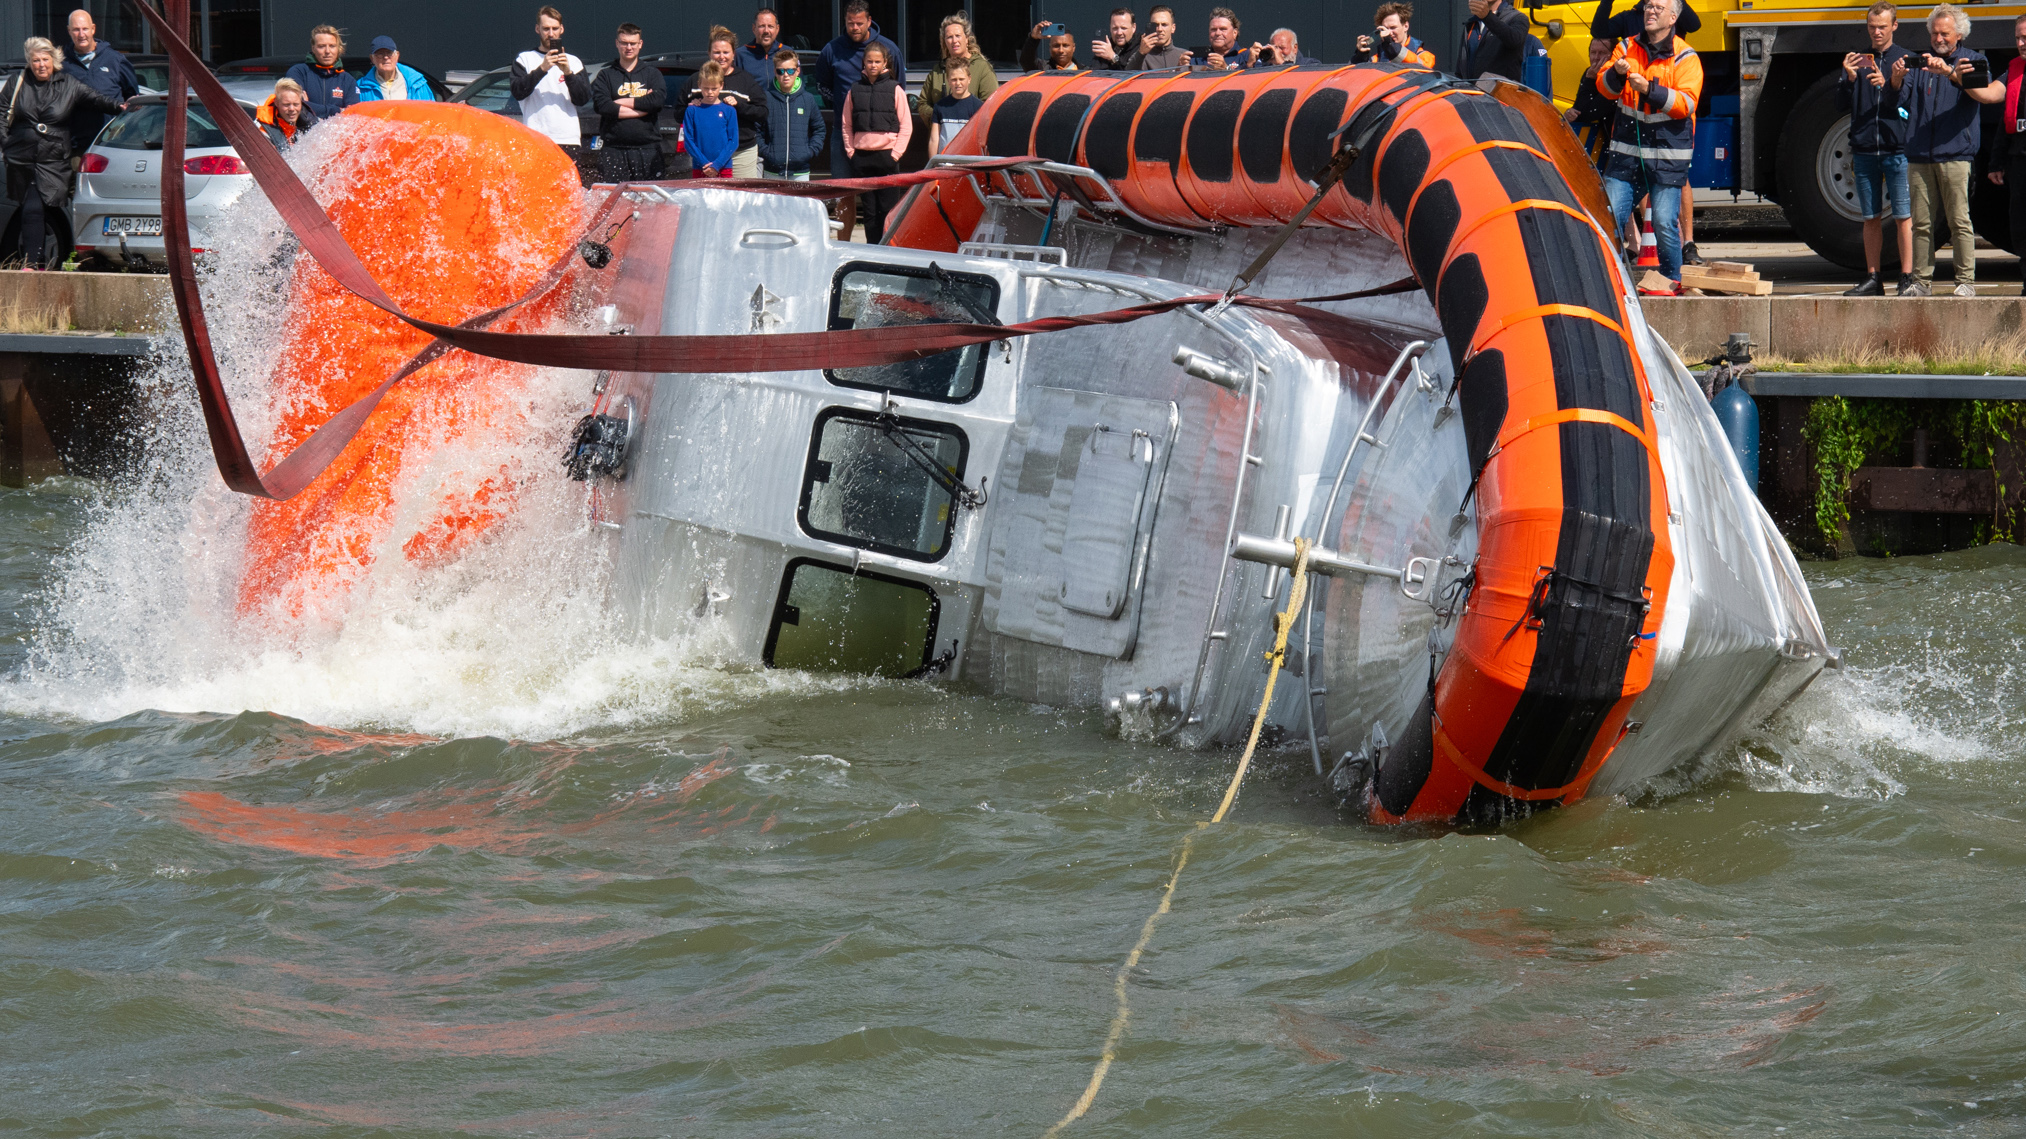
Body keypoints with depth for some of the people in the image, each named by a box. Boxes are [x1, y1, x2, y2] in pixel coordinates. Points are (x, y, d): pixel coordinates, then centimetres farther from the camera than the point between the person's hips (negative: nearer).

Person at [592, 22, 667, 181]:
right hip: (614, 150, -1)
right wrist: (642, 105, -7)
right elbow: (602, 106, -7)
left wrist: (624, 102, -5)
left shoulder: (652, 73, 15)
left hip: (648, 149, 1)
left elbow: (659, 100, -5)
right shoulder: (605, 75, 11)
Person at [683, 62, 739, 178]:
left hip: (723, 168, 0)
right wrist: (704, 163, -9)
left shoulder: (729, 111, 5)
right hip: (699, 169, 0)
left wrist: (717, 164, -10)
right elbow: (688, 141, 2)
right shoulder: (692, 111, 5)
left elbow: (733, 142, 2)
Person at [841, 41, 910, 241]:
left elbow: (906, 125, 0)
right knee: (869, 210, 6)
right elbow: (846, 125, 12)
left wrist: (896, 153, -8)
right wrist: (851, 151, 2)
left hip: (887, 155, -3)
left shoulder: (895, 89, 1)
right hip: (862, 156, 3)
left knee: (888, 209, -4)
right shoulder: (855, 90, 8)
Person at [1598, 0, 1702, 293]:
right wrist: (1617, 73, -19)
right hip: (1626, 152, 4)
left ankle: (1672, 278, 10)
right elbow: (1605, 87, 4)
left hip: (1668, 156, -3)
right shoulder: (1627, 48, 11)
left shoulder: (1685, 58, -1)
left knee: (1665, 224, -7)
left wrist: (1650, 90, -24)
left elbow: (1686, 103, -12)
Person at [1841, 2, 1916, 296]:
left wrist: (1893, 83, -27)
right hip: (1864, 149, 4)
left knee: (1902, 216, -5)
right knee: (1871, 217, 7)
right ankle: (1872, 279, 12)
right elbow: (1843, 102, 8)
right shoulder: (1858, 60, 13)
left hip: (1896, 148, -3)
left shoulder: (1906, 59, 3)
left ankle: (1908, 278, -3)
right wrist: (1849, 77, -10)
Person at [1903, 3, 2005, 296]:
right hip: (1919, 156, 3)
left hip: (1955, 153, -3)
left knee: (1960, 221, -6)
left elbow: (1980, 92, -13)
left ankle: (1966, 280, -3)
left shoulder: (1972, 60, 8)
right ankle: (1922, 280, 7)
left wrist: (1950, 72, -26)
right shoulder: (1918, 64, 17)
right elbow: (1901, 102, 10)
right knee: (1921, 222, 3)